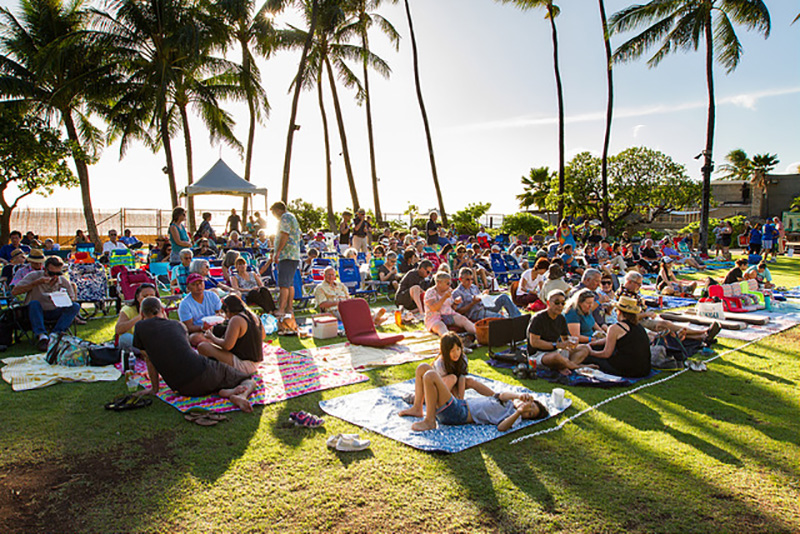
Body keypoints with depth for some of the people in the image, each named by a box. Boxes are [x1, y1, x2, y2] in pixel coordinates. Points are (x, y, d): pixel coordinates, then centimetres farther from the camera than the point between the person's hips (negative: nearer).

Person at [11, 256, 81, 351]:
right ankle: (41, 336, -42)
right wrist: (36, 283, -26)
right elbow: (14, 292, -17)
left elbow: (72, 299, 2)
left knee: (75, 306, -23)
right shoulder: (33, 276, -8)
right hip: (36, 312, -2)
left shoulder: (64, 281, -2)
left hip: (55, 312, 2)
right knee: (34, 303, -34)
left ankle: (55, 334, -34)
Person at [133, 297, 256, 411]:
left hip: (185, 390, -1)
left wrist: (154, 388, 26)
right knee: (250, 382, 16)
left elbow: (149, 360, 14)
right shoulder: (177, 324, 18)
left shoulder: (140, 327, 8)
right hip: (205, 372, 1)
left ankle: (222, 392, -3)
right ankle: (242, 395, -22)